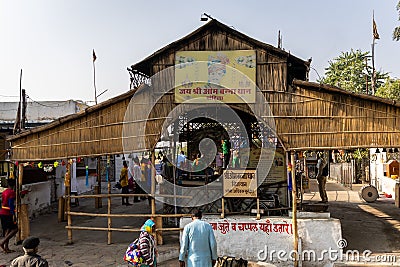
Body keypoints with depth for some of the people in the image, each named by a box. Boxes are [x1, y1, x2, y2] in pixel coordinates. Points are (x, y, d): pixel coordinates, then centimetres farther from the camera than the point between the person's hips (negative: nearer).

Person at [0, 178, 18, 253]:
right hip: (8, 214, -8)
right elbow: (11, 204, -19)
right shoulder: (12, 192, -13)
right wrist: (13, 214, -18)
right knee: (15, 229, -1)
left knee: (7, 230, 11)